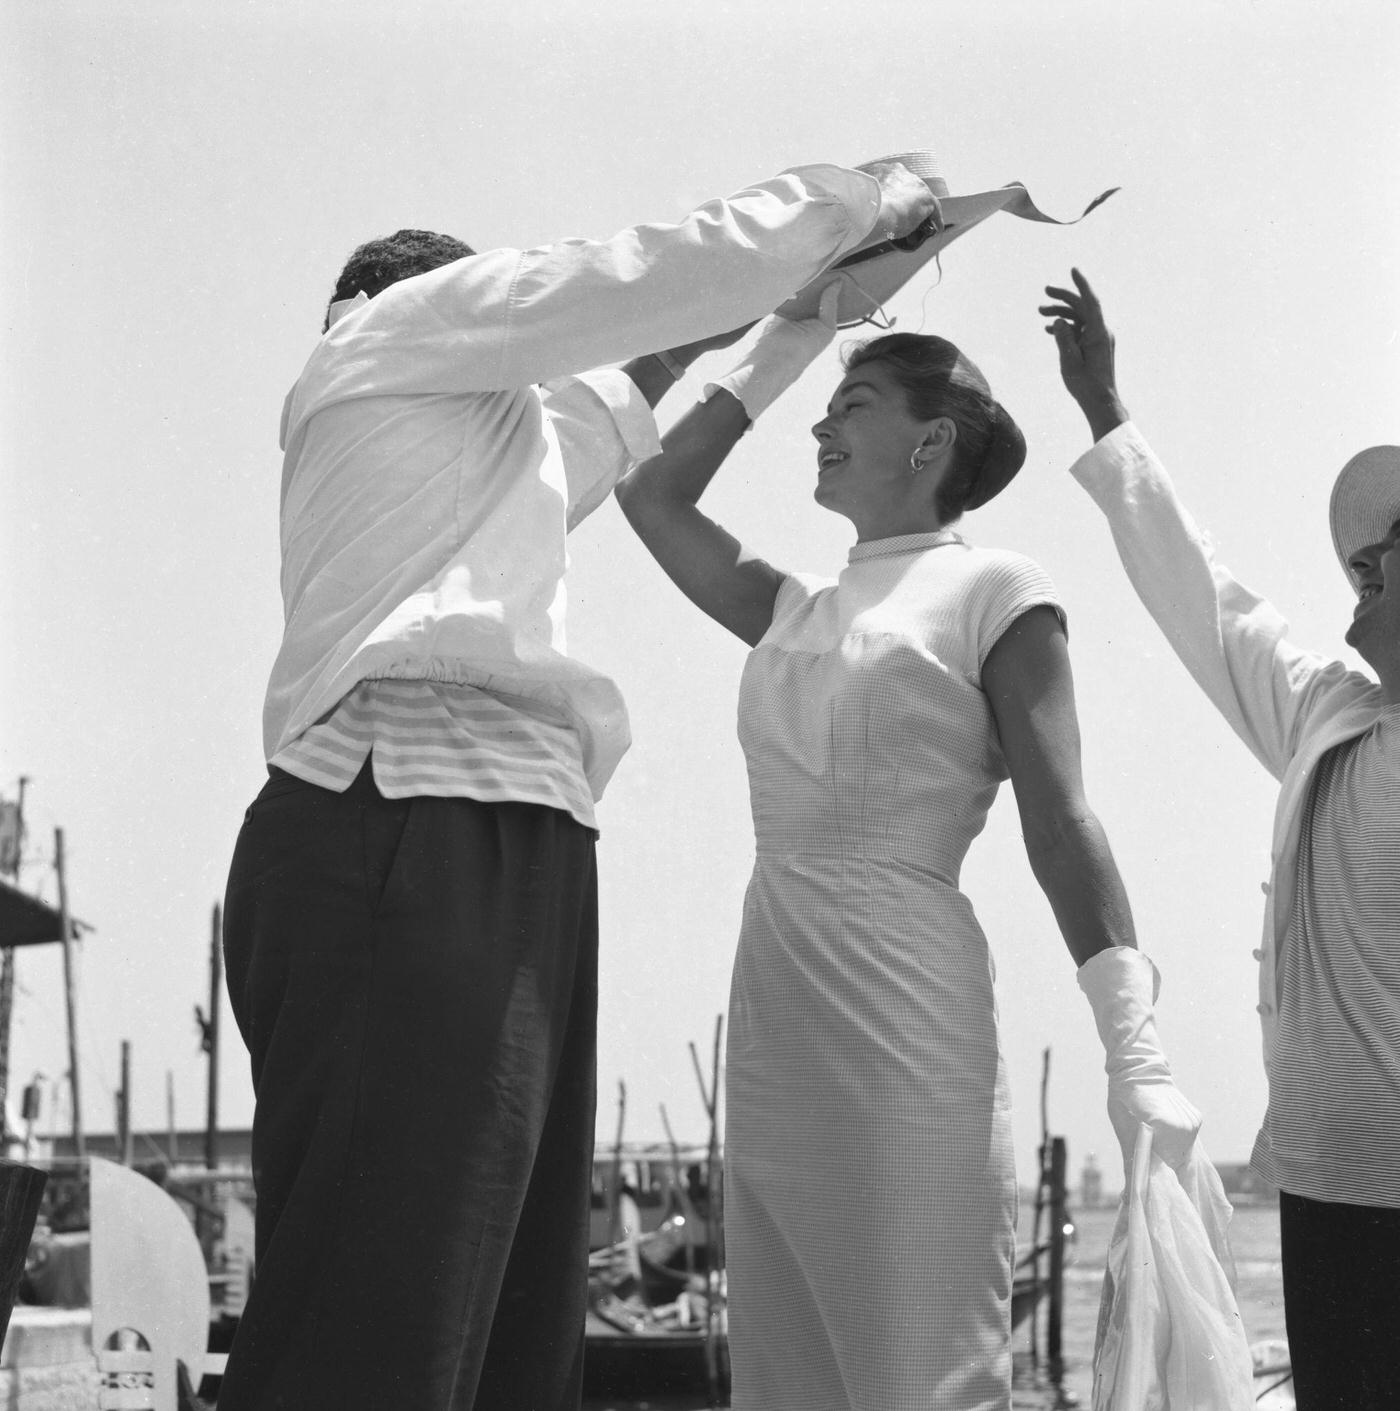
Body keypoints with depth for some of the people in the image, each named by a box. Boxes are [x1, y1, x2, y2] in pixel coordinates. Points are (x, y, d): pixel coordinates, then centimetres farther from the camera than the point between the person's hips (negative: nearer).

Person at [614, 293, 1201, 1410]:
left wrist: (1136, 1050, -16)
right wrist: (779, 354, 21)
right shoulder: (797, 610, 18)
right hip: (772, 1026, 7)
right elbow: (654, 496, 24)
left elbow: (1060, 825, -7)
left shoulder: (993, 593, -1)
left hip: (904, 1023, -7)